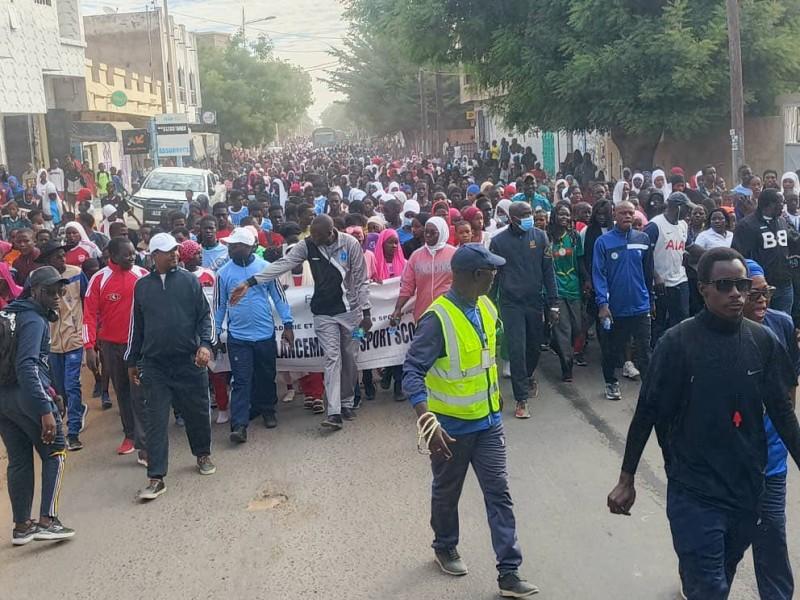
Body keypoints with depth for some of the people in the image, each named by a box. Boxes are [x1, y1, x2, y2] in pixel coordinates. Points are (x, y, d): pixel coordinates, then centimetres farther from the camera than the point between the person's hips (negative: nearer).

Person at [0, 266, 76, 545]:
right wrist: (45, 409, -28)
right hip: (26, 396, -8)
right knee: (55, 453, 3)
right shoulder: (34, 320, -12)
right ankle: (46, 521, -3)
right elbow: (27, 365, -23)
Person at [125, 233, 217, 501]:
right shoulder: (142, 286, 6)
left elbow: (205, 315, 1)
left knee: (197, 412, 11)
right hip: (154, 365, 1)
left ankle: (203, 455, 36)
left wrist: (205, 343, -14)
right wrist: (132, 361, 16)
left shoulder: (189, 280, 1)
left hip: (189, 361, -1)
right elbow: (136, 325, 13)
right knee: (155, 421, -2)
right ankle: (156, 478, 1)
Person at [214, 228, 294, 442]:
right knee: (241, 381, -4)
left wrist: (287, 324, -1)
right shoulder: (224, 273, -2)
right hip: (238, 336, -1)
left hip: (265, 334, 1)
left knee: (267, 376, 14)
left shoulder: (265, 268, -4)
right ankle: (239, 425, -5)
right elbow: (219, 305, 5)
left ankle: (267, 411, 35)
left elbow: (278, 297, 1)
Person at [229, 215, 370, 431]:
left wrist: (365, 312, -7)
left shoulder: (350, 243, -12)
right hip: (324, 313, 1)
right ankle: (334, 412, -10)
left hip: (350, 310, 0)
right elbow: (282, 265, -14)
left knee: (349, 358, 10)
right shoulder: (307, 245, -8)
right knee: (332, 358, -6)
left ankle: (347, 403, 27)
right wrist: (250, 282, -23)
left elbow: (361, 279, -7)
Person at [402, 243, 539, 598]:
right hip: (452, 425, -5)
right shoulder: (438, 318, -24)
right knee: (447, 492, 16)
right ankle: (445, 548, 41)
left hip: (488, 420, 6)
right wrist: (427, 420, -37)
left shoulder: (486, 308, 0)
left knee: (499, 494, 3)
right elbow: (413, 372, -27)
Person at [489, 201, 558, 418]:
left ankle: (528, 376, 44)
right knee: (516, 349, -5)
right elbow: (493, 275, 2)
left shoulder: (540, 237, 0)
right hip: (510, 303, -2)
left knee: (535, 346, 14)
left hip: (535, 302, 2)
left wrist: (553, 303, -1)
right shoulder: (498, 241, -4)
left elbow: (548, 271, 2)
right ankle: (521, 399, 1)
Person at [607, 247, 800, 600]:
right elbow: (647, 413, -7)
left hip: (747, 488, 4)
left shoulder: (762, 342, -1)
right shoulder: (678, 343, -12)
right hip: (694, 491, -4)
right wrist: (626, 480, -4)